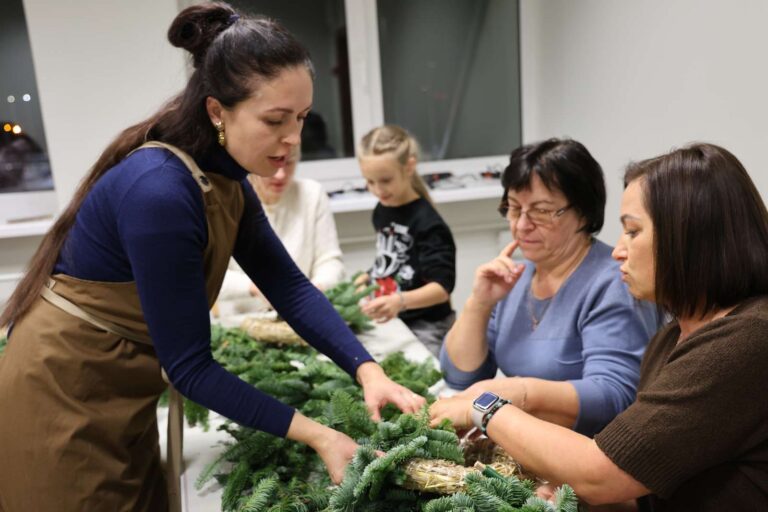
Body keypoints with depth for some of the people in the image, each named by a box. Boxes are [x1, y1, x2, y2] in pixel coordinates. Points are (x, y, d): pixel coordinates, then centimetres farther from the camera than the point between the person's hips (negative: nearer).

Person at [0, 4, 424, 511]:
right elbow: (189, 366, -27)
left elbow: (289, 286, -5)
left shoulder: (226, 180, -3)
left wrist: (367, 370, -17)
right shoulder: (159, 191, -30)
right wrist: (317, 435, -26)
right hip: (65, 401, -8)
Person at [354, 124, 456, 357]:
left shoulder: (427, 222, -17)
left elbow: (441, 287, -23)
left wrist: (400, 301, -38)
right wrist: (367, 278, 3)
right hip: (389, 323, 7)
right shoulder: (381, 211, 5)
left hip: (424, 329, -7)